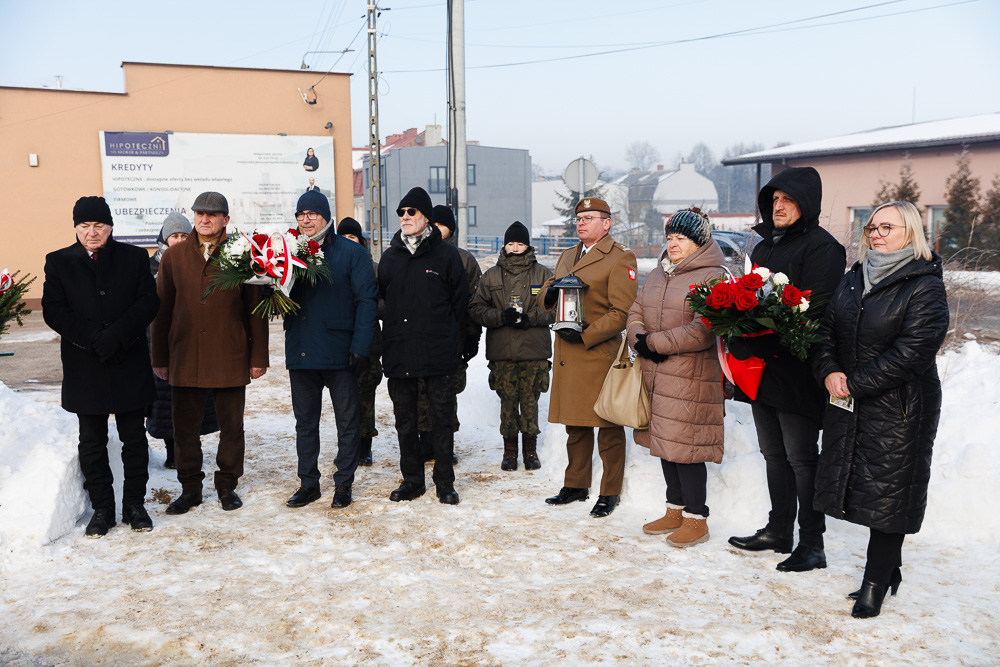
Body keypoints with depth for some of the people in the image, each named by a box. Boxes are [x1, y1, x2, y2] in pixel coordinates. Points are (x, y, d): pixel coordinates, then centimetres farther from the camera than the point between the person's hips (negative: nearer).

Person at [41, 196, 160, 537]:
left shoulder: (134, 257, 5)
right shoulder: (58, 262, 5)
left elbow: (149, 302, -5)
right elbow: (54, 311, -4)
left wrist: (117, 335, -18)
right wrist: (95, 338, -17)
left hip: (129, 365, 0)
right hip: (84, 367, 0)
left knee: (134, 439, 7)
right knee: (92, 442, 8)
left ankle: (134, 503, 20)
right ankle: (102, 508, 19)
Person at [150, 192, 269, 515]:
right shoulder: (174, 256, 7)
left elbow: (256, 309, 1)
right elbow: (161, 310, 9)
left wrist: (258, 357, -2)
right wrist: (160, 357, 7)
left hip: (230, 359, -2)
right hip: (185, 360, 2)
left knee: (231, 427, 8)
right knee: (185, 427, 9)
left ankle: (227, 485, 24)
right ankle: (190, 488, 24)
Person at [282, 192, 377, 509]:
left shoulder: (351, 252, -3)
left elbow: (366, 301, -8)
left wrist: (361, 346, -17)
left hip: (339, 352, -4)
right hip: (300, 351, 4)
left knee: (347, 423, 7)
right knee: (305, 423, 13)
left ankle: (343, 483, 21)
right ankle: (309, 483, 25)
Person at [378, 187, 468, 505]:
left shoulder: (446, 254, 1)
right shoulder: (389, 256, 11)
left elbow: (460, 299, 6)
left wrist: (441, 329, 6)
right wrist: (400, 325, 11)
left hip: (438, 352, -3)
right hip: (398, 351, 3)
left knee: (442, 418, 3)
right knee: (404, 419, 9)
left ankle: (445, 481, 14)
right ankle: (412, 479, 22)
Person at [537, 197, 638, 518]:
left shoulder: (620, 258, -6)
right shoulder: (567, 256, 19)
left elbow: (622, 312, -13)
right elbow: (544, 295, 21)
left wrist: (586, 334, -19)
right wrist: (550, 293, -4)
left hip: (600, 352, -7)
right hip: (568, 355, 7)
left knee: (608, 428, 1)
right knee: (575, 425, 16)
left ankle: (610, 493, 13)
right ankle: (576, 485, 28)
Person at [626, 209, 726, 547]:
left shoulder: (712, 277, -10)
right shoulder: (656, 275, 16)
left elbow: (703, 331, -20)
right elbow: (635, 314, 16)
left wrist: (655, 342, -16)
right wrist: (640, 339, -7)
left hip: (691, 379, -8)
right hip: (655, 374, 8)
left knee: (686, 445, -4)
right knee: (665, 442, 15)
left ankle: (696, 519, 11)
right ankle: (675, 511, 29)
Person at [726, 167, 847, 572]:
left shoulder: (822, 247, -9)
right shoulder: (764, 246, 18)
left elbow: (816, 309, -19)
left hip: (796, 369, -8)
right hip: (760, 368, 8)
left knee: (801, 457, -2)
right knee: (773, 454, 16)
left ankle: (812, 545, 9)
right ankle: (778, 531, 28)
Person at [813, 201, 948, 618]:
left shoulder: (925, 287, -10)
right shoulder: (854, 279, 10)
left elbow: (911, 352, -18)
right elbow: (827, 329, 10)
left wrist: (854, 383, -18)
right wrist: (829, 372, -8)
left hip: (899, 409, -6)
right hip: (848, 404, 7)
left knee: (887, 492, 1)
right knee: (862, 486, 13)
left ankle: (875, 583, 14)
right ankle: (890, 571, 29)